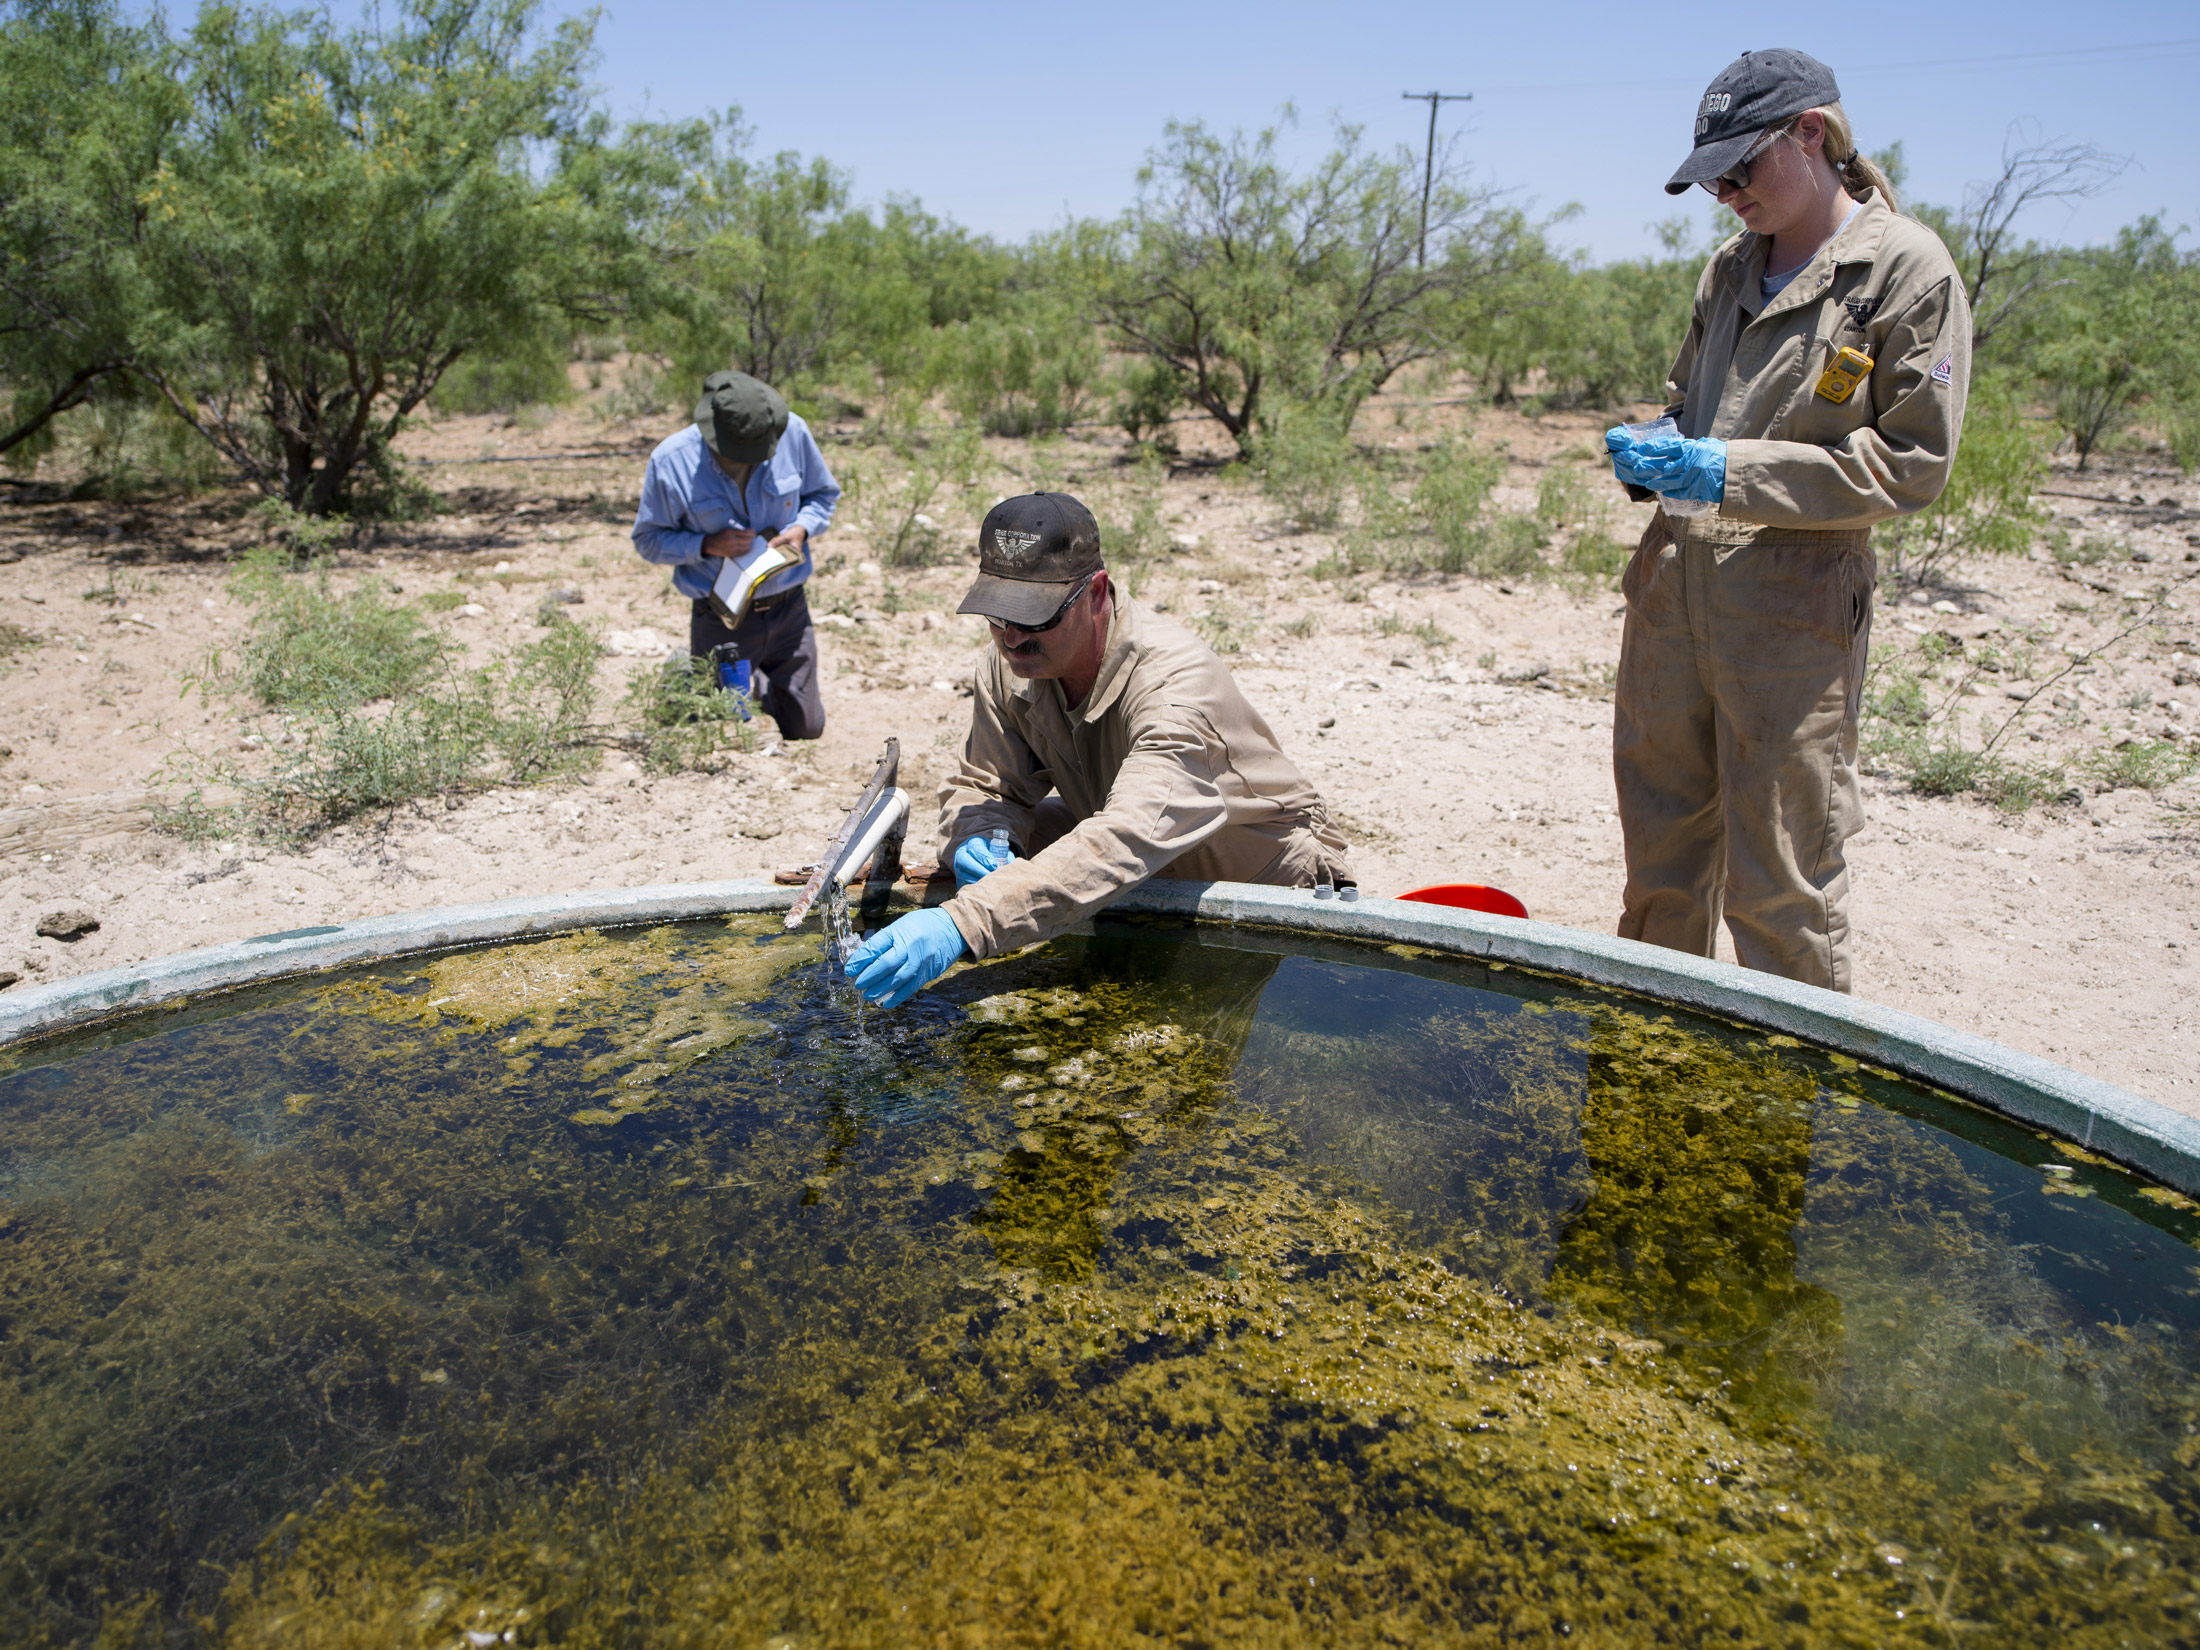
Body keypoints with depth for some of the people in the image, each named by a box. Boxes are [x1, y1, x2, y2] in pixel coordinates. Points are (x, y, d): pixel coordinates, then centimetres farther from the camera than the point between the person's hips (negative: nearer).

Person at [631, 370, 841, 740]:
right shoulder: (671, 461, -16)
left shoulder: (792, 433, -10)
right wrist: (707, 544, -24)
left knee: (804, 729, 11)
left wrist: (802, 528, -14)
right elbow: (648, 539, -7)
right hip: (720, 621, -2)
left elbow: (824, 494, 7)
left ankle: (769, 687, 44)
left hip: (788, 610, 2)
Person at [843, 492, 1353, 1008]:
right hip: (1153, 888, 6)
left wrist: (962, 924, -60)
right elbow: (980, 788, 0)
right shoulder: (1009, 669, -12)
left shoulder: (1178, 681, -35)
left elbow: (1127, 842, -49)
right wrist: (983, 839, -27)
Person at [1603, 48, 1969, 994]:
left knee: (1777, 880, -2)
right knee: (1659, 849, 14)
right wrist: (1651, 452, 3)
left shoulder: (1908, 269, -4)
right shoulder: (1732, 268, 15)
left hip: (1794, 603, -6)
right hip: (1672, 583, 7)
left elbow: (1914, 462, -9)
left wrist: (1735, 472, -18)